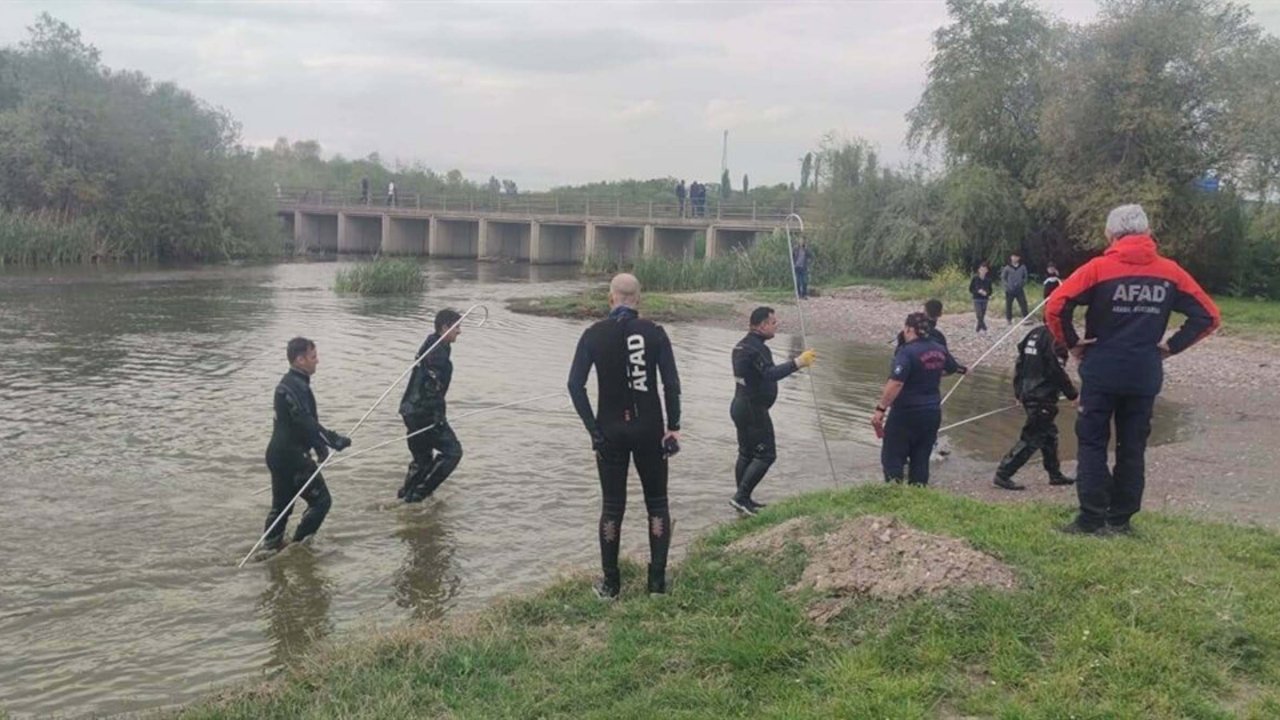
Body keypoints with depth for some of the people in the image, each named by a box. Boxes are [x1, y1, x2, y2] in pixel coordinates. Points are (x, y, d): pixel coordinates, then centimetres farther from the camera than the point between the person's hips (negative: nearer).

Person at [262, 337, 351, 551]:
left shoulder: (290, 383, 13)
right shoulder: (294, 387, -20)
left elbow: (306, 420, 19)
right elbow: (306, 423, -26)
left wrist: (320, 447, 16)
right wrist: (337, 441, -22)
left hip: (279, 454, 10)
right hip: (291, 456, -10)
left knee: (281, 506, 18)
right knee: (321, 500, 0)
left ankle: (271, 547, 25)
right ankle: (298, 546, 5)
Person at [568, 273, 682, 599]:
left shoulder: (594, 334, -2)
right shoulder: (654, 333, -4)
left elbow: (575, 384, -7)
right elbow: (671, 383, -8)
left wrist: (593, 427, -4)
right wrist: (673, 426, -1)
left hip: (611, 431, 0)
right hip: (649, 429, 0)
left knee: (612, 505, 9)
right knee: (657, 503, 12)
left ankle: (610, 583, 14)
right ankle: (657, 580, 12)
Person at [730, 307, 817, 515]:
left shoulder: (742, 345, 13)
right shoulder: (756, 348, -20)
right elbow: (771, 373, -31)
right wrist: (798, 362, -32)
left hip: (740, 406, 10)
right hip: (753, 409, -10)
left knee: (746, 453, 16)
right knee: (766, 454, -5)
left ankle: (743, 500, 22)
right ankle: (741, 496, -7)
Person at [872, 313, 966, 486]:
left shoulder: (907, 352, -19)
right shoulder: (939, 350, 6)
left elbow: (895, 383, -30)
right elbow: (951, 368, 27)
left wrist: (881, 409, -27)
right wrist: (962, 370, 51)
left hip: (906, 414, -7)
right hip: (932, 413, 7)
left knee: (892, 458, 1)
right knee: (921, 460, 14)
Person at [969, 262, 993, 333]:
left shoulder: (988, 279, 1)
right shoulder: (975, 278, -7)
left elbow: (990, 289, 11)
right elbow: (971, 289, -4)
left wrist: (989, 295, -10)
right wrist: (978, 291, -19)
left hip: (985, 299, 3)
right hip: (977, 299, -3)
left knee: (982, 315, 7)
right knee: (979, 314, -15)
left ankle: (978, 329, 18)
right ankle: (983, 328, -15)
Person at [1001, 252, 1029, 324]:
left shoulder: (1022, 267, 3)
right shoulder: (1007, 268, -1)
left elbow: (1025, 277, 13)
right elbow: (1003, 278, 3)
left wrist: (1023, 284, -2)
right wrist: (1007, 285, -9)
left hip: (1019, 290, 1)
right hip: (1009, 290, -1)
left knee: (1023, 303, -5)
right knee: (1008, 305, 4)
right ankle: (1009, 319, 15)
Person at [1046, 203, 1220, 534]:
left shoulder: (1099, 268, -8)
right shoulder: (1170, 272, 2)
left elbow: (1055, 306, -17)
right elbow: (1209, 316, 5)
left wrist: (1072, 342, -4)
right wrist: (1172, 345, 8)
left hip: (1101, 373, -3)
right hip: (1145, 376, 3)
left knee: (1092, 444, 4)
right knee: (1132, 448, 11)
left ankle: (1092, 518, 1)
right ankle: (1120, 519, 16)